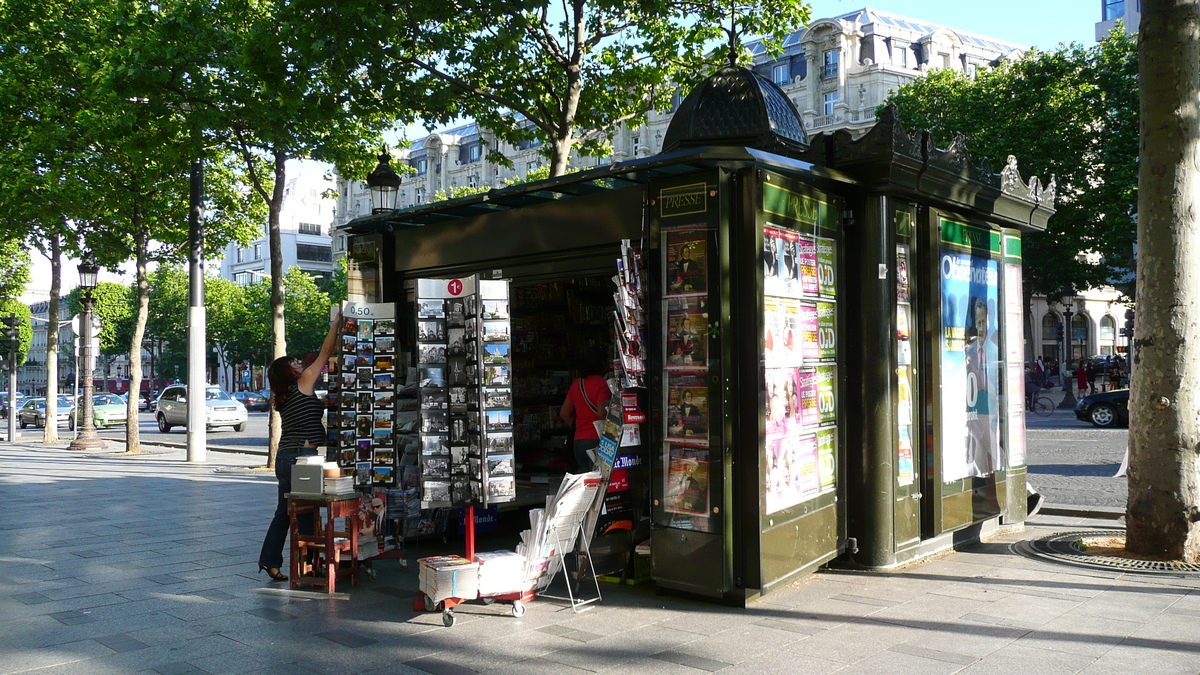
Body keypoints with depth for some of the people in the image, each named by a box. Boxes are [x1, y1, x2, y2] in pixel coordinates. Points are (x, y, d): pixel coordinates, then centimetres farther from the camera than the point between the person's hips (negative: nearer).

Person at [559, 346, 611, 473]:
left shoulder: (577, 383, 12)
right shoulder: (602, 384, -11)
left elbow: (564, 413, 15)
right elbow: (602, 414, -20)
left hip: (578, 441, 7)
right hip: (597, 441, -7)